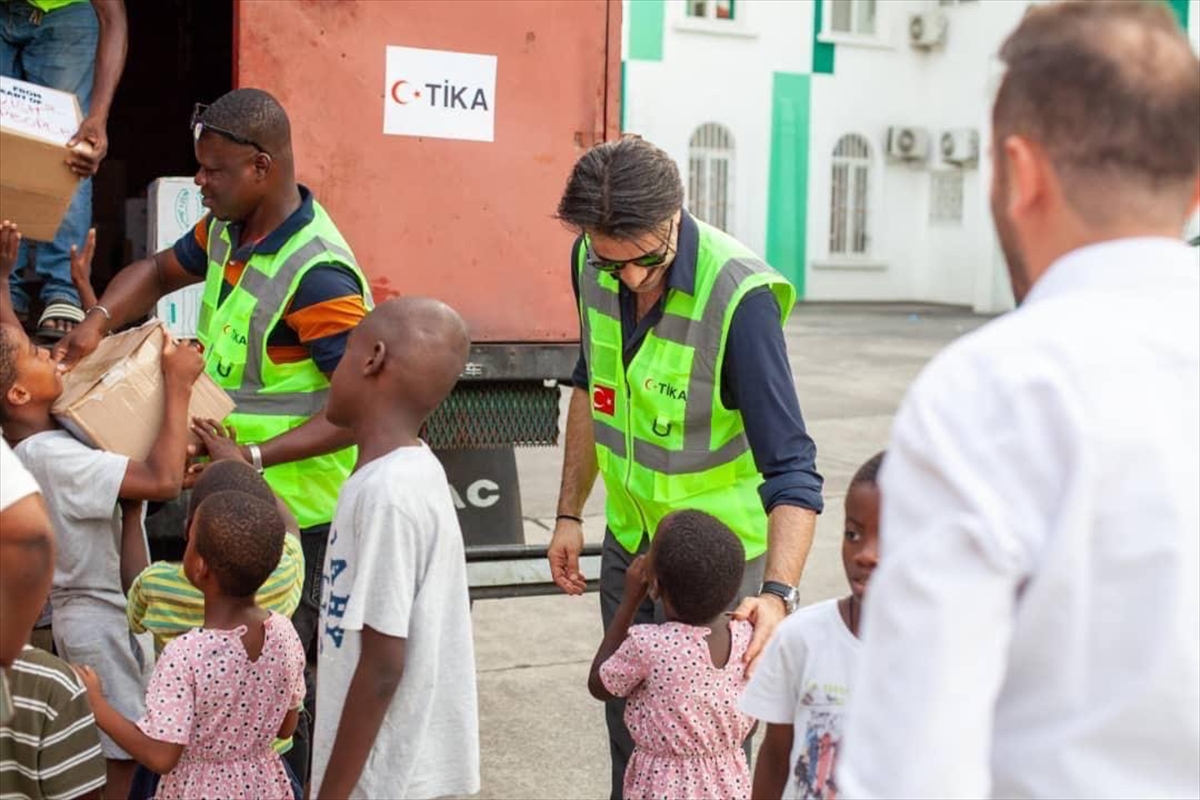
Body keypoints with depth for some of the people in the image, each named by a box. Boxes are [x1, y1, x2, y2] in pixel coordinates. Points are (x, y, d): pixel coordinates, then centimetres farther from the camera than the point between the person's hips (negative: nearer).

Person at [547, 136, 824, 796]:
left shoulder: (740, 296, -29)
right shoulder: (590, 263, -9)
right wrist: (569, 514, 10)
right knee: (627, 730, 18)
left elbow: (793, 468, -31)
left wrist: (778, 591, -44)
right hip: (629, 537, 6)